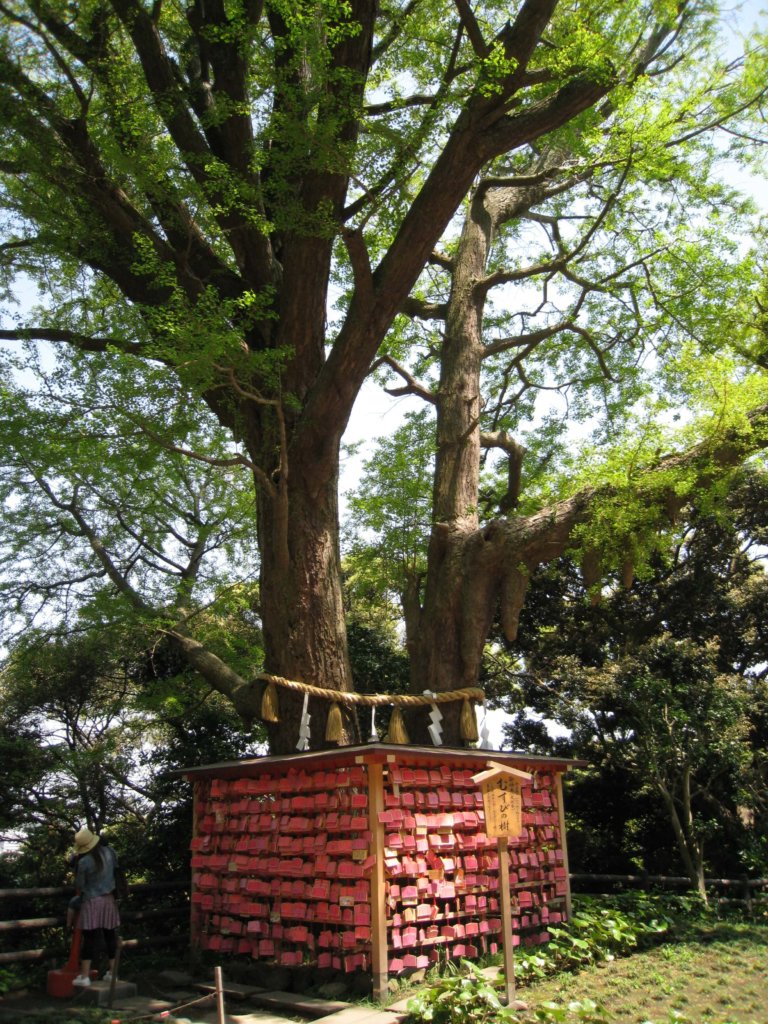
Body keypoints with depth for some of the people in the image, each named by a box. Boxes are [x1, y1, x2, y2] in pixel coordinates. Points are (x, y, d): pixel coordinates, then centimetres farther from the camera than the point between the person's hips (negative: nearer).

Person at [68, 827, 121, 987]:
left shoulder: (83, 862, -18)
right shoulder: (110, 852, -5)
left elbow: (79, 886, -7)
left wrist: (78, 896, 11)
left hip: (92, 902, -5)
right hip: (109, 900, 5)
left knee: (90, 938, 0)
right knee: (110, 935, 11)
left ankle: (84, 976, 3)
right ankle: (112, 972, 18)